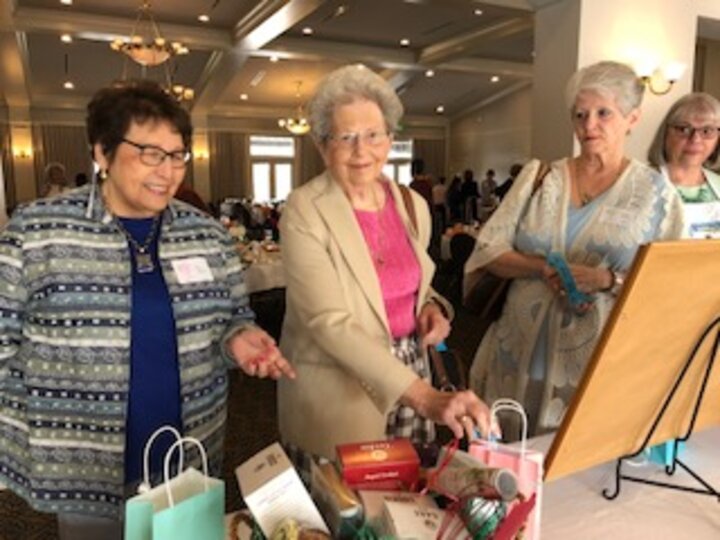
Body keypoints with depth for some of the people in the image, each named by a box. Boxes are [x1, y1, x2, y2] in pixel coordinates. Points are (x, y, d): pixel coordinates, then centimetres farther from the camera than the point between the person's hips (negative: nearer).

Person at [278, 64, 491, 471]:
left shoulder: (413, 205, 1)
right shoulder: (305, 212, -17)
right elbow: (329, 323, -25)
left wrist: (432, 308, -7)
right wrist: (424, 396, -32)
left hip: (410, 384, 5)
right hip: (336, 395, -5)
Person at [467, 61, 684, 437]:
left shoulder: (656, 193, 3)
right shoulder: (538, 176, 7)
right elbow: (487, 249, 2)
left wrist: (607, 280, -17)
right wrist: (543, 269, -14)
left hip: (601, 367, -1)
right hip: (520, 357, 2)